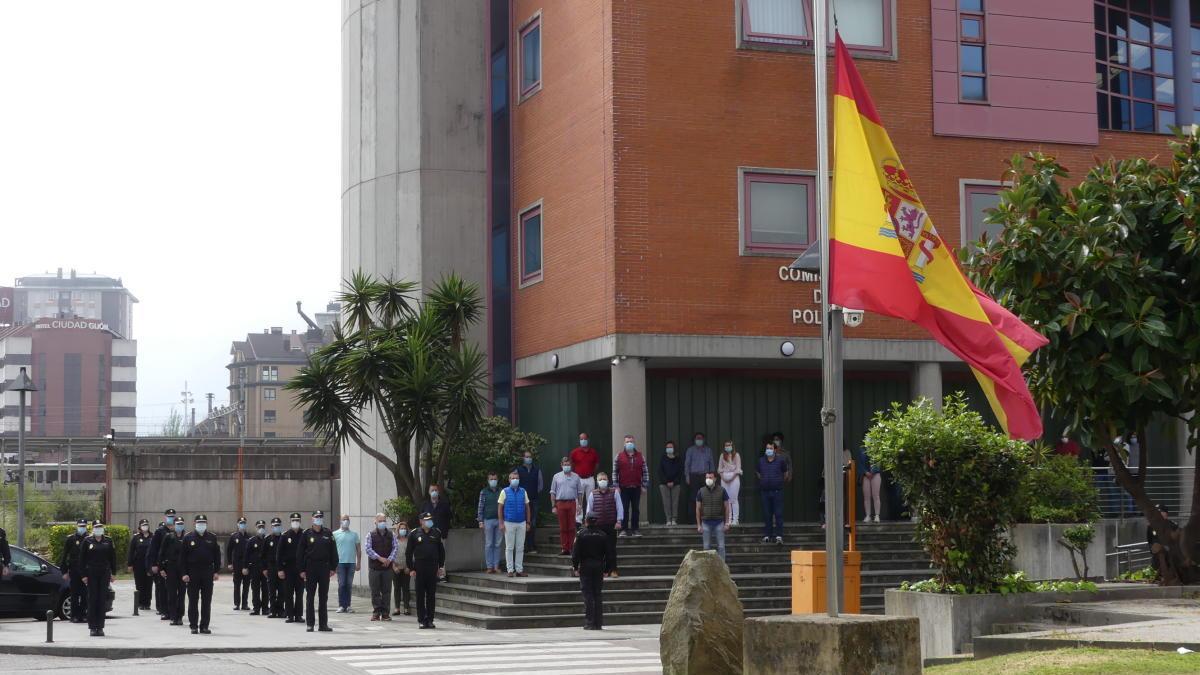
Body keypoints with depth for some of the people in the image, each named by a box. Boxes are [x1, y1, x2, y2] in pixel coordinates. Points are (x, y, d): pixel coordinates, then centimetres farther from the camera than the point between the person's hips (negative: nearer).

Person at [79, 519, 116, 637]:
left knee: (102, 600, 1)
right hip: (91, 573, -2)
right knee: (92, 599, -2)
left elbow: (113, 557, 10)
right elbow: (82, 559, 1)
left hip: (104, 574, 2)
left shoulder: (108, 541, 7)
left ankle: (100, 627, 6)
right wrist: (84, 574, -4)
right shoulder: (87, 541, 1)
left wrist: (113, 573, 4)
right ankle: (92, 627, 3)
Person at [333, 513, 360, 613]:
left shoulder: (354, 534, 11)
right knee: (341, 584, -4)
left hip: (351, 562, 2)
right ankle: (341, 606, -2)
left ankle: (347, 605, 7)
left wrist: (359, 563, 5)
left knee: (349, 585, 3)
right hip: (340, 562, -2)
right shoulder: (335, 534, 5)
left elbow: (358, 549, 12)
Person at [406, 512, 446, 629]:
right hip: (419, 567, -2)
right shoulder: (414, 534, 1)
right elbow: (408, 552, 3)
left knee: (431, 595, 4)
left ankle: (430, 620, 10)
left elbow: (441, 550, 14)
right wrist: (411, 569, -3)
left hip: (432, 567, 2)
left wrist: (441, 566, 7)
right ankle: (422, 620, 6)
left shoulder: (436, 533, 9)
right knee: (420, 595, 1)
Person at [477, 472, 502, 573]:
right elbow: (480, 507, 2)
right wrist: (480, 521, -5)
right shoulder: (484, 492, 3)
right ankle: (489, 566, 2)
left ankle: (496, 566, 7)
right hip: (488, 520, -2)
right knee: (489, 544, 0)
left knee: (497, 544, 3)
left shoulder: (501, 491, 8)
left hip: (499, 520, 2)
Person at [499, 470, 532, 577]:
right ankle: (510, 570, 5)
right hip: (509, 523, -3)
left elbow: (527, 507, 11)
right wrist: (501, 523, -7)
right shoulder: (505, 492, 0)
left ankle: (519, 570, 10)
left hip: (521, 523, 3)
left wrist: (528, 522, 5)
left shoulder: (523, 492, 8)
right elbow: (500, 508, 0)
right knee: (509, 548, 1)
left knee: (520, 548, 5)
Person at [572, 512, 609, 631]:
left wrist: (575, 566, 4)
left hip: (585, 567, -3)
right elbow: (607, 553, 4)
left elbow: (576, 553, -6)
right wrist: (606, 568, 11)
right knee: (597, 595, 8)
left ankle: (589, 623, -5)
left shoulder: (581, 535, -7)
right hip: (599, 567, 3)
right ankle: (598, 623, 8)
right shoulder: (603, 535, 1)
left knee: (587, 595, -1)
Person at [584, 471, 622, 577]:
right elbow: (589, 510, 8)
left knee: (612, 548, 1)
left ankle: (613, 570, 7)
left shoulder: (614, 493, 3)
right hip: (598, 525, 1)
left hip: (611, 525, -1)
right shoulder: (593, 494, 5)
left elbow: (619, 508, 2)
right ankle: (604, 570, 8)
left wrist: (618, 521, -4)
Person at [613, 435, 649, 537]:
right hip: (624, 488, -2)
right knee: (624, 509, -2)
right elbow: (615, 471, 0)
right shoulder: (619, 456, 2)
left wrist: (644, 485, 1)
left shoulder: (640, 456, 7)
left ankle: (635, 529, 10)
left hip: (636, 488, 2)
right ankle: (624, 529, 3)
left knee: (636, 509, 4)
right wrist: (616, 486, -6)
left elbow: (645, 471, 8)